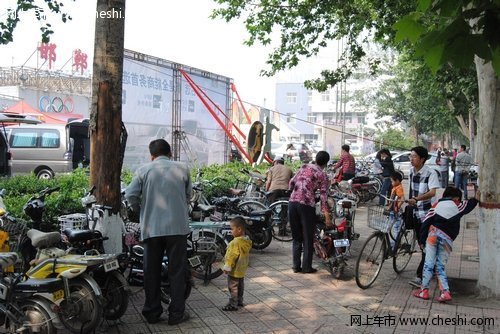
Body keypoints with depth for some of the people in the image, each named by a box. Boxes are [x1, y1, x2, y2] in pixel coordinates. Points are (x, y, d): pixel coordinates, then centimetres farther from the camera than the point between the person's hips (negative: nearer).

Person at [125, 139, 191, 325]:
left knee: (152, 272, 11)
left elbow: (130, 195, -6)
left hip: (151, 228, 1)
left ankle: (152, 312, 18)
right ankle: (176, 313, 12)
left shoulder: (144, 170, 2)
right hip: (177, 227, -1)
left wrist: (142, 209, 12)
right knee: (177, 271, 7)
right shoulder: (182, 169, 4)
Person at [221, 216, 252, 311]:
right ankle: (239, 301, 31)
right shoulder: (247, 241, 3)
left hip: (234, 270, -10)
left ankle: (233, 304, 5)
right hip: (242, 269, 10)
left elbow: (232, 256, -25)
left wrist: (227, 266, -17)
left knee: (233, 287, 0)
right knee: (240, 286, 20)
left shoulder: (236, 242, -27)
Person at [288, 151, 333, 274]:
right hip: (306, 205, -4)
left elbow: (291, 182, 12)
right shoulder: (323, 175, 3)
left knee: (296, 237, 15)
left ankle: (296, 266, 18)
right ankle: (306, 267, 13)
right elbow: (323, 196, -4)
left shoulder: (304, 167, 14)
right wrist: (327, 217, -5)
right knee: (308, 238, 9)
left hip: (292, 202, 4)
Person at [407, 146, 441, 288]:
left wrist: (415, 199, -39)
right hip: (416, 213, 7)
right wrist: (409, 201, 19)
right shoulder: (411, 171, 6)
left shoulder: (430, 173, -16)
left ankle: (420, 276, -10)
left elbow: (432, 192, -28)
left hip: (427, 214, -7)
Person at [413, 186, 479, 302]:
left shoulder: (436, 205, 12)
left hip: (433, 234, 0)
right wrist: (477, 197, 48)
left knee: (429, 263, 3)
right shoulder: (457, 206, 10)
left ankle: (424, 290, 2)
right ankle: (445, 292, -2)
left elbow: (426, 222, 6)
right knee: (440, 266, 9)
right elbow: (470, 204, 29)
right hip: (447, 239, 0)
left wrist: (422, 240, 7)